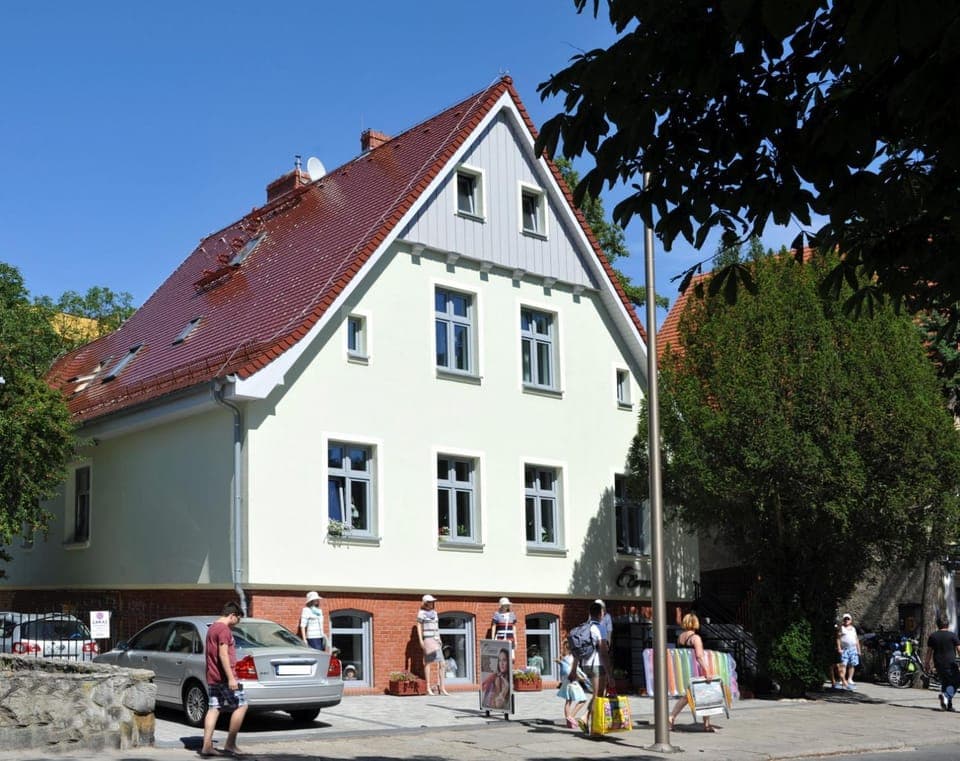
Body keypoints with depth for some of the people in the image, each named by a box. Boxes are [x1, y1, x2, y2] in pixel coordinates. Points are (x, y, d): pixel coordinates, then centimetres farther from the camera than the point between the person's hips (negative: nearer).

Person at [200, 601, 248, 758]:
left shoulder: (212, 628, 18)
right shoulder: (224, 629, -13)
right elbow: (223, 654, -21)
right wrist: (231, 678, -24)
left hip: (212, 677, 9)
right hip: (224, 677, -9)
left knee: (213, 709, 7)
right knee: (241, 705, -3)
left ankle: (206, 746, 2)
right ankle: (230, 745, -3)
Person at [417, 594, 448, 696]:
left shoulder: (434, 612, 17)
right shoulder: (421, 613, -2)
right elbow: (419, 626, -4)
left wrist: (439, 639, 17)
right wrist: (421, 640, -11)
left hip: (436, 640, 7)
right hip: (427, 640, -7)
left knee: (441, 663, -1)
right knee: (428, 663, -5)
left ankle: (442, 688, 1)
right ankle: (428, 688, -1)